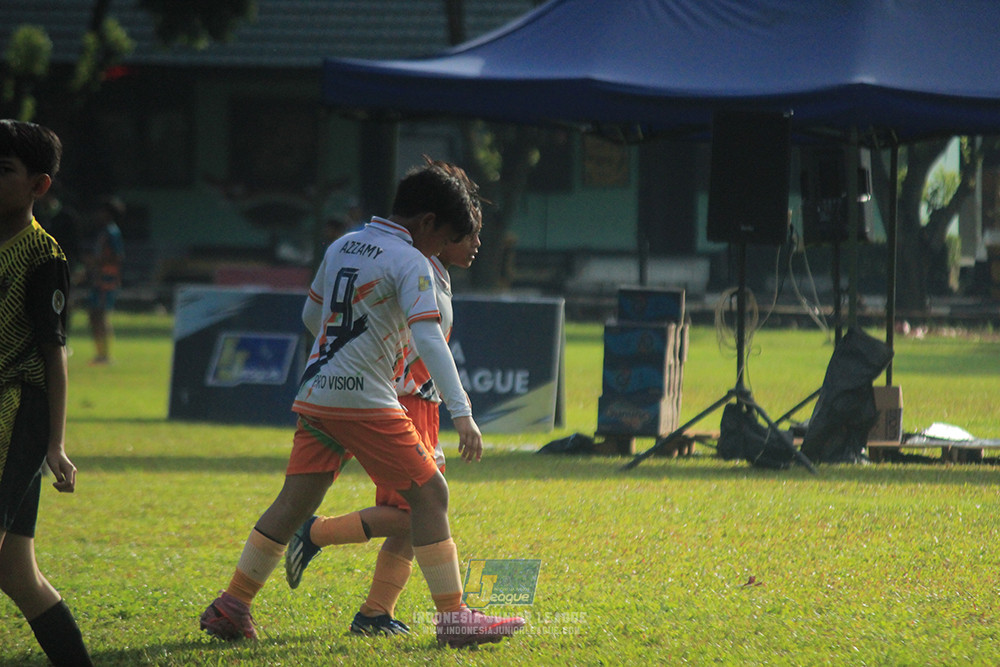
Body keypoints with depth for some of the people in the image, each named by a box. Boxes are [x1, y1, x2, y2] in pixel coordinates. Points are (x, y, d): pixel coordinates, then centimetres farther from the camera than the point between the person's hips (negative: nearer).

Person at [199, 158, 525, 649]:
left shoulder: (341, 247, 15)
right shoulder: (409, 262, -8)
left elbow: (311, 316, 27)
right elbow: (428, 338, -19)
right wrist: (462, 413, -24)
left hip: (314, 394, 8)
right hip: (364, 401, -8)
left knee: (295, 500, 10)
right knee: (429, 493, -2)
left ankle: (231, 607, 9)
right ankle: (452, 618, -4)